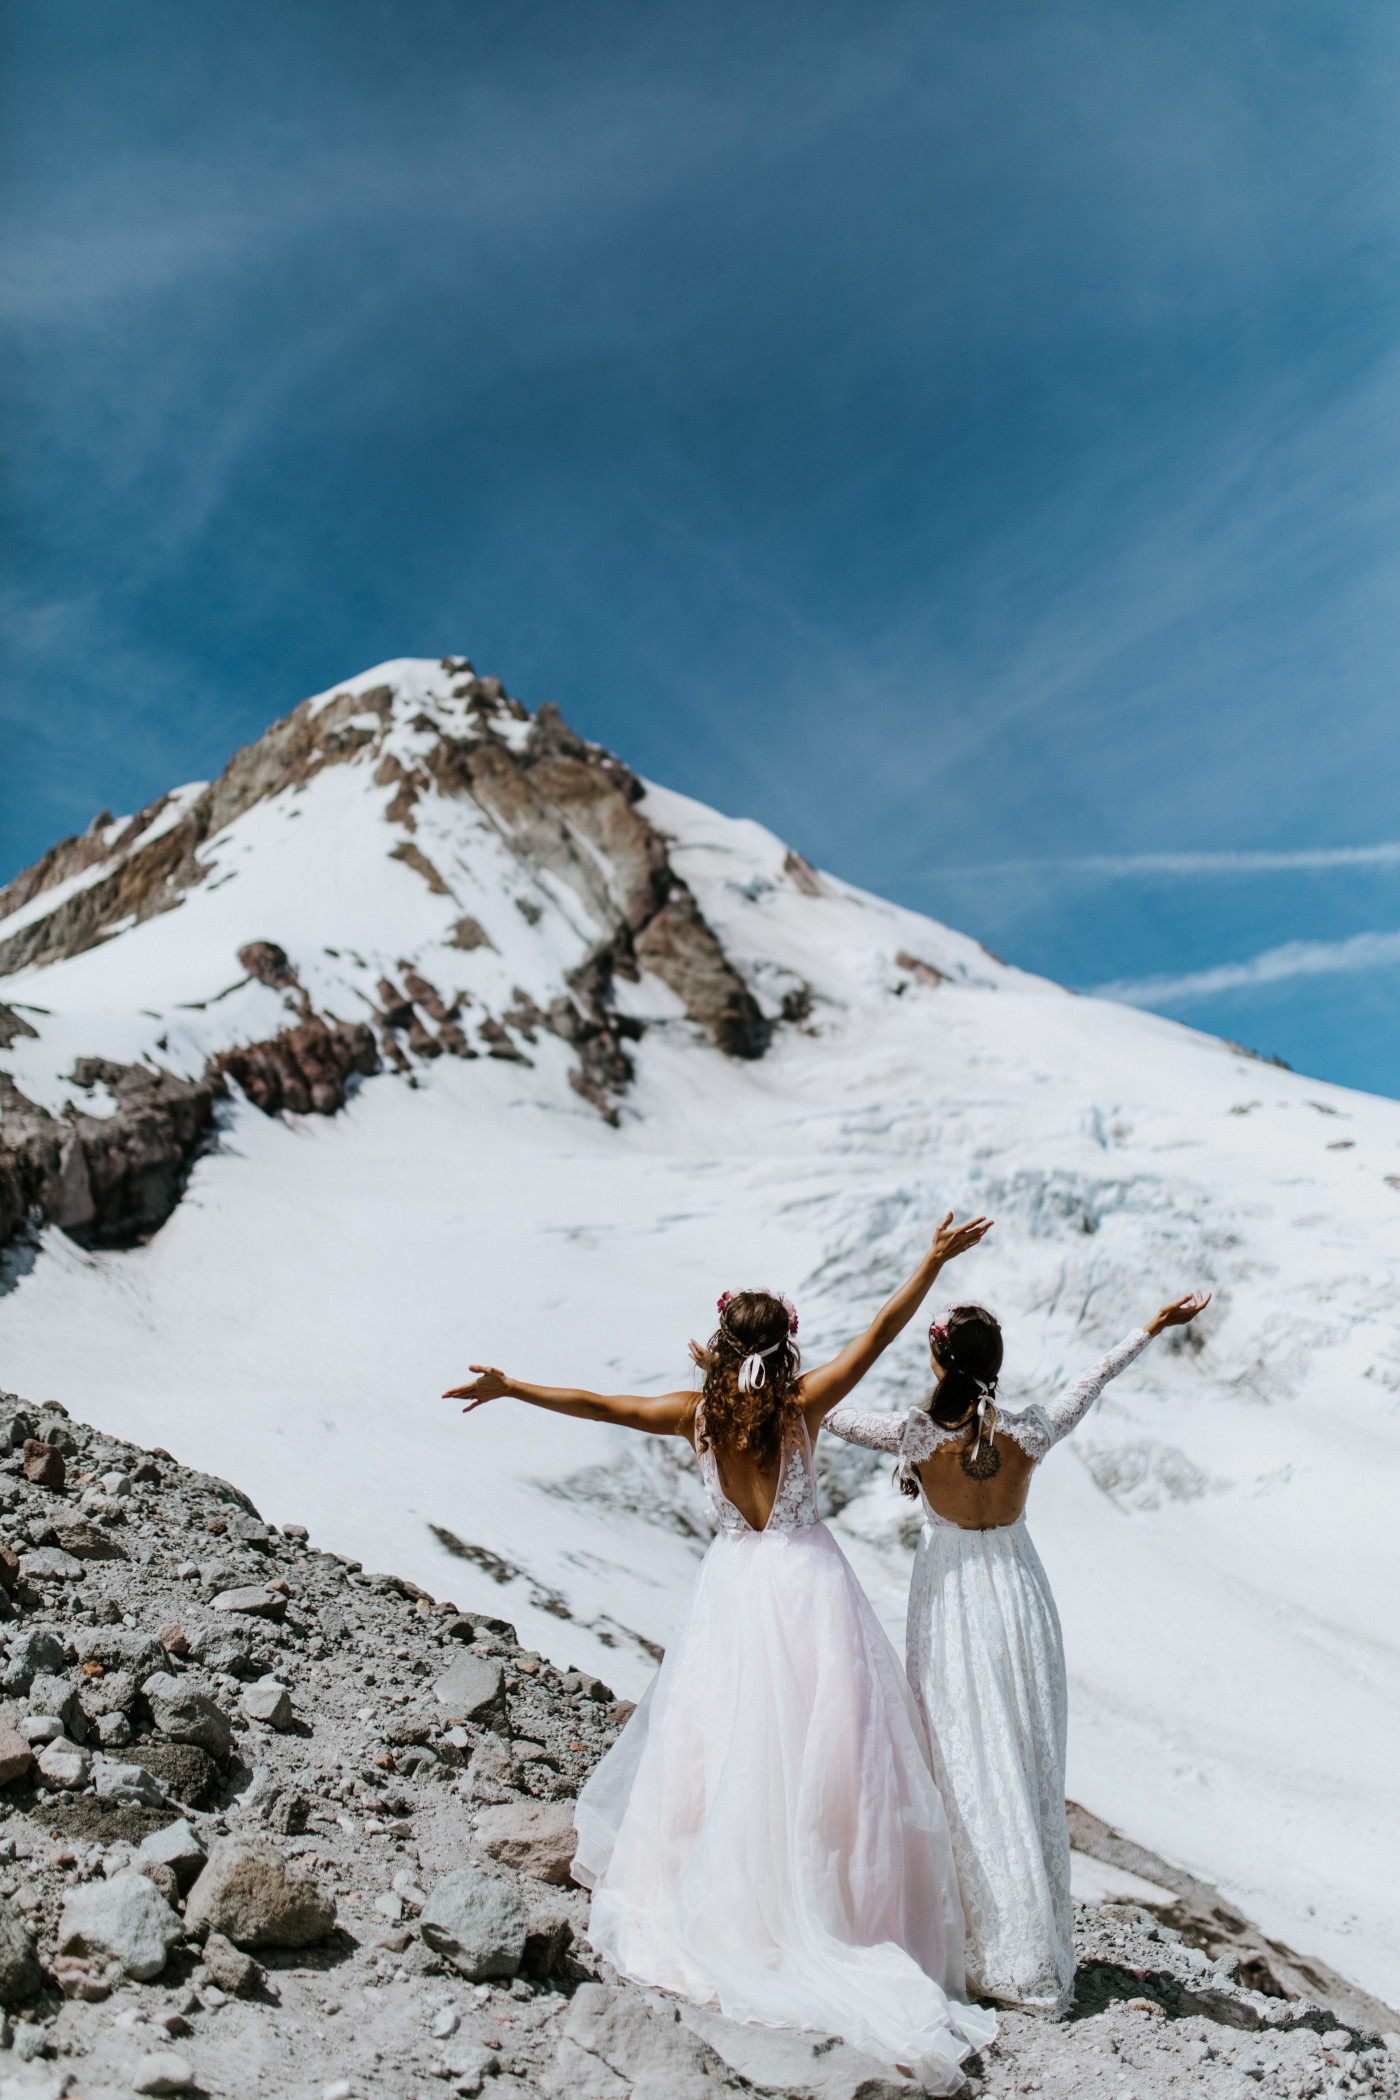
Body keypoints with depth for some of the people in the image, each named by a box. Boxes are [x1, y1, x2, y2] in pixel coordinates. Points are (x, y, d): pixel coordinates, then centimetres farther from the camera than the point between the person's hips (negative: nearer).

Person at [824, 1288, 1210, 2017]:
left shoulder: (916, 1436, -18)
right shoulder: (1029, 1434, -12)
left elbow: (830, 1415, -9)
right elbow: (1091, 1380, 3)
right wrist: (1151, 1329, 19)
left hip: (950, 1603, -2)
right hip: (1018, 1594, 2)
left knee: (970, 1774, 6)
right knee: (1031, 1772, 12)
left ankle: (1005, 1957, 13)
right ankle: (1042, 1948, 21)